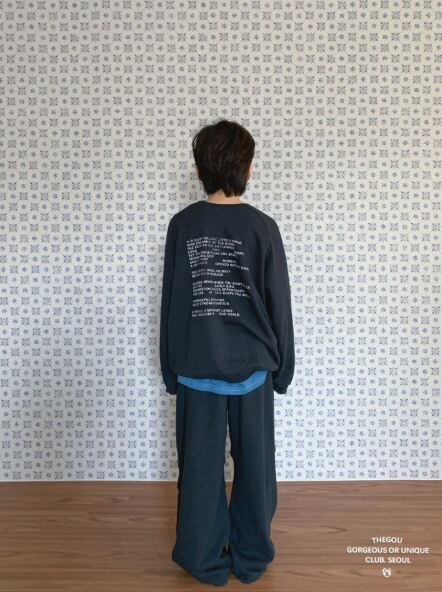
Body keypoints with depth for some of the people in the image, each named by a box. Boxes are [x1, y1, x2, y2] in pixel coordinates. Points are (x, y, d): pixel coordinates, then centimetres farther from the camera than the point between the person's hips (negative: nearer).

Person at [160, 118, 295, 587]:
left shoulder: (182, 225, -4)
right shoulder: (262, 228, -7)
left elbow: (170, 303, -1)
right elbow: (279, 305, -4)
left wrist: (170, 370, 9)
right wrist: (283, 367, 8)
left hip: (196, 367, 1)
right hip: (251, 366, -1)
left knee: (200, 466, 12)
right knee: (254, 465, 13)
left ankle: (204, 560, 25)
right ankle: (251, 558, 27)